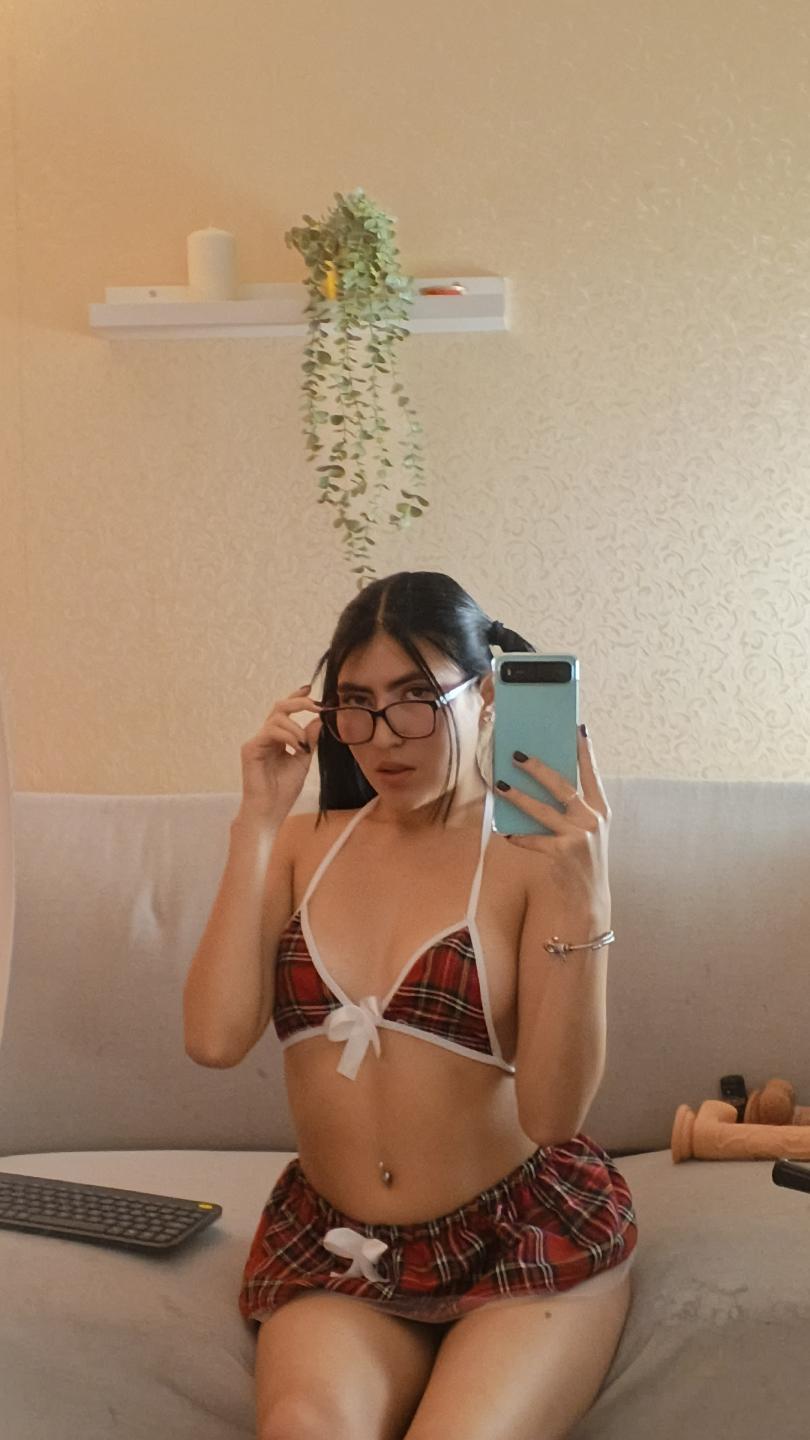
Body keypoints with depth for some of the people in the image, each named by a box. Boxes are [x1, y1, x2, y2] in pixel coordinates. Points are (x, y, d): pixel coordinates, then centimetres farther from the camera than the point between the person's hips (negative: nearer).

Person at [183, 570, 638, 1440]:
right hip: (332, 1247, 2)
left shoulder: (533, 854, -6)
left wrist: (581, 900, -25)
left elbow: (552, 1112, -14)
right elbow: (215, 1038, -9)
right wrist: (257, 823, -10)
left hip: (526, 1238, -2)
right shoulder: (305, 845, 6)